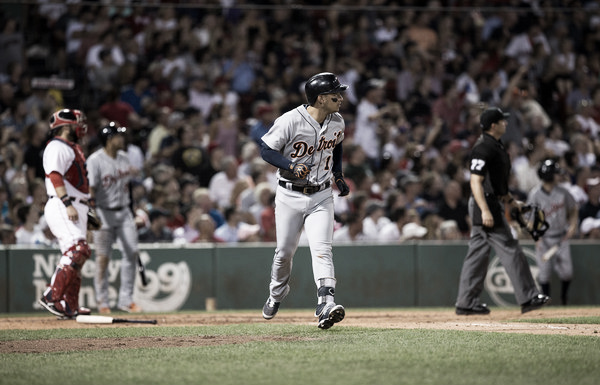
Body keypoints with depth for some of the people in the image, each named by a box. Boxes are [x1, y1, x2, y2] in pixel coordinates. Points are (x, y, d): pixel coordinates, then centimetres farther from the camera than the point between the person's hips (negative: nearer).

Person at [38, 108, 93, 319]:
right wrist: (67, 204, -28)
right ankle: (52, 297, -25)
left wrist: (87, 212, 23)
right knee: (78, 249, -22)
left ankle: (70, 307, 10)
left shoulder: (73, 148, 24)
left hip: (76, 209, 10)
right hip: (61, 207, -10)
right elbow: (54, 175, -19)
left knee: (74, 255, 8)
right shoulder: (57, 146, -6)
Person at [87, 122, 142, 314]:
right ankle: (102, 302, 3)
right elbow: (90, 189, -16)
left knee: (131, 252, -1)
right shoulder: (95, 160, -11)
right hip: (104, 212, -6)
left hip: (124, 211, 6)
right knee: (103, 257, -5)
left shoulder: (124, 158, 10)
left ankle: (126, 299, 7)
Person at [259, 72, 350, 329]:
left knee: (321, 249, -15)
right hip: (290, 196, -2)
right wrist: (292, 166, -29)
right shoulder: (291, 121, -18)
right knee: (285, 250, 9)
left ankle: (325, 304, -27)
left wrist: (339, 176, 12)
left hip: (321, 196, 2)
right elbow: (266, 150, -14)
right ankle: (277, 294, 37)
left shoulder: (337, 123, 0)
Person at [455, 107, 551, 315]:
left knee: (478, 254, 10)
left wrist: (510, 200, 25)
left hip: (492, 203, 11)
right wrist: (485, 210, -28)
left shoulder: (495, 146, 16)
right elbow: (476, 181, -22)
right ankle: (527, 298, -5)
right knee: (510, 251, -8)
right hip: (486, 203, -11)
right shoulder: (483, 148, -17)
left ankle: (466, 302, 12)